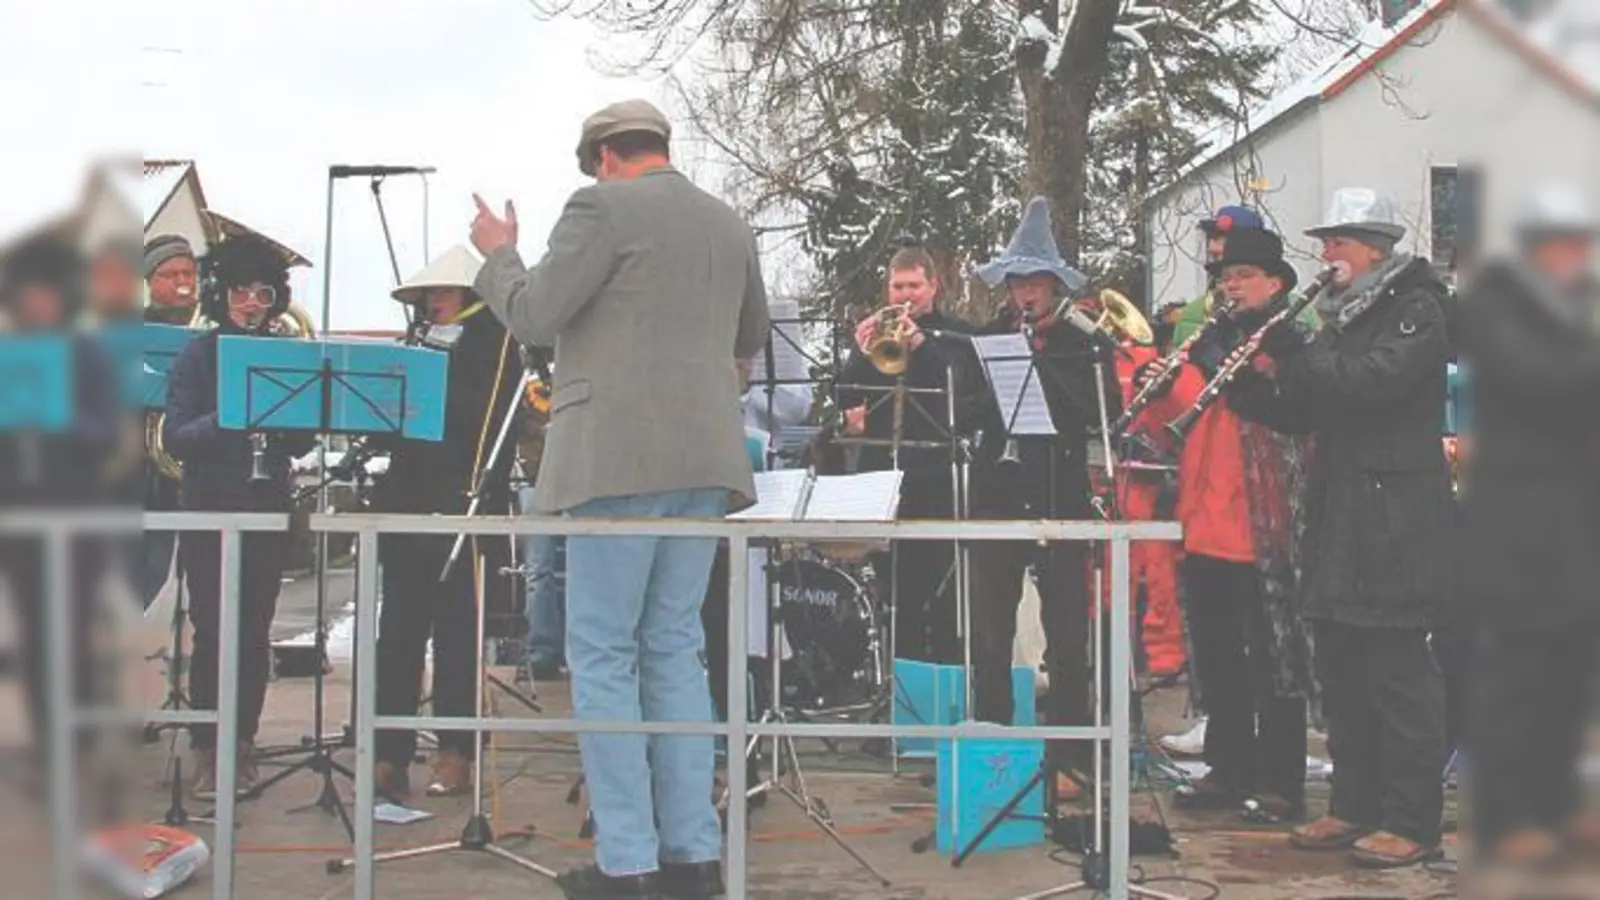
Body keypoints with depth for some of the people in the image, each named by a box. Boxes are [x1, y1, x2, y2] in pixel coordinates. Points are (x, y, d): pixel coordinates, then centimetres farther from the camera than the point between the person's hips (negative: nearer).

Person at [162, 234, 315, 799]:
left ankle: (242, 746, 13)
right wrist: (225, 420, -24)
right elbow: (174, 438, -7)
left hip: (268, 509, 2)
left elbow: (303, 443, 4)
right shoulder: (197, 356, 1)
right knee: (211, 631, -2)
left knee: (254, 631, 3)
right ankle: (206, 751, 6)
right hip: (208, 512, -2)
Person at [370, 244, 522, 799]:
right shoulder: (421, 348, 16)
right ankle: (390, 757, 5)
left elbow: (485, 422, -13)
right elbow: (385, 431, 16)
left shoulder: (494, 348, 0)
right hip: (407, 509, 5)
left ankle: (455, 757, 7)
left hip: (465, 513, -5)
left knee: (457, 634, 0)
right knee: (397, 634, 2)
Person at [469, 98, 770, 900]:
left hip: (620, 456, -7)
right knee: (674, 649, 12)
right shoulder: (730, 225, 15)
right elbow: (750, 339, 26)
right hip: (703, 458, 7)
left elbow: (533, 319, -7)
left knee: (603, 655, -1)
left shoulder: (603, 207, -5)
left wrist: (498, 253, 10)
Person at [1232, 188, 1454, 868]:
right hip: (1337, 518, 8)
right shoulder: (1342, 319, 18)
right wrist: (1247, 387, 0)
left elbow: (1373, 379, -23)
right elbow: (1301, 413, 17)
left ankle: (1413, 823, 2)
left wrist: (1295, 353, -18)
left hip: (1396, 519, -8)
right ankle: (1355, 805, 21)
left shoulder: (1418, 309, -6)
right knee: (1341, 672, 11)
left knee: (1398, 672, -5)